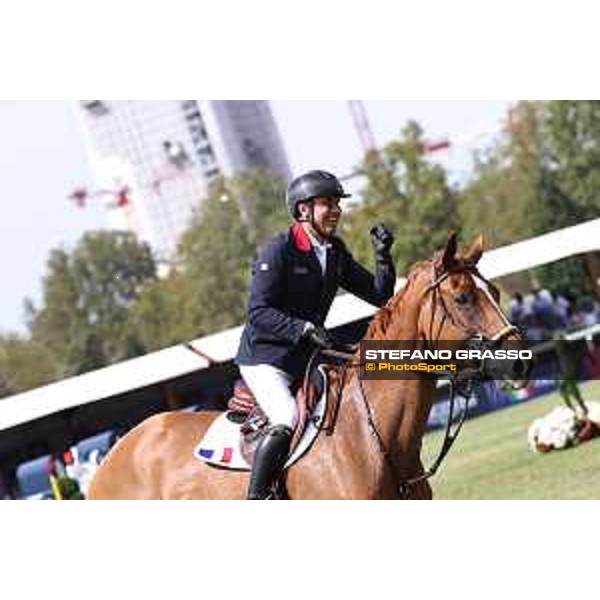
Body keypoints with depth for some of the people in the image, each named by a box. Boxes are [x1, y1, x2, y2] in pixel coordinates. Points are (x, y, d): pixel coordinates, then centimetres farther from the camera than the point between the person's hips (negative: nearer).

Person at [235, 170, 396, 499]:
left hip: (306, 361, 8)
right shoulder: (278, 250, -14)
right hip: (265, 359, -8)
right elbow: (259, 312, -20)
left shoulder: (336, 253, 8)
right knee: (287, 421, -28)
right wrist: (305, 328, -31)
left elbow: (379, 295, 9)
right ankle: (254, 503, -23)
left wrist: (383, 256, -7)